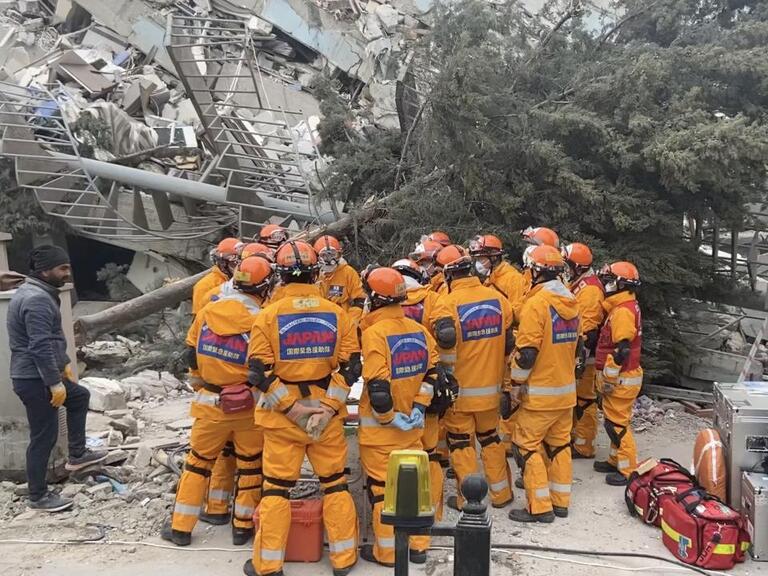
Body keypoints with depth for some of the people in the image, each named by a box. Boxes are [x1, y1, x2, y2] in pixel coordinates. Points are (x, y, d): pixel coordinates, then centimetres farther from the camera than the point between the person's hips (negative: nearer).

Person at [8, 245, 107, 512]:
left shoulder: (39, 293, 12)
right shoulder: (36, 300, -23)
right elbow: (41, 347, -27)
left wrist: (64, 364, 26)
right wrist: (55, 383, -24)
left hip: (40, 375, 11)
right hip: (35, 380, -11)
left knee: (79, 397, 26)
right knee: (44, 436, -2)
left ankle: (77, 455, 33)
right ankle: (37, 496, 11)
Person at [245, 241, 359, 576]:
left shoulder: (269, 316, -8)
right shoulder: (338, 314, -2)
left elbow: (260, 373, -11)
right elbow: (350, 367, -5)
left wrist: (291, 406, -9)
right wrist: (328, 407, -6)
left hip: (282, 418, -1)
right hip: (328, 415, 2)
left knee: (276, 487, 8)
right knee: (335, 483, 14)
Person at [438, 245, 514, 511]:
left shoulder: (447, 303, -19)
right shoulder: (498, 298, -4)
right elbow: (508, 344, 4)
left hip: (460, 389, -4)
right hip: (491, 387, 4)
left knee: (461, 443, 10)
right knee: (491, 439, 20)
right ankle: (501, 494, 29)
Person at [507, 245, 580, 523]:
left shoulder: (537, 302, -18)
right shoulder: (571, 303, 7)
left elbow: (526, 352, -20)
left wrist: (516, 384, -9)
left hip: (540, 391, -8)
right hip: (567, 389, 8)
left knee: (526, 444, 1)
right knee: (560, 443, 16)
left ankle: (540, 508, 3)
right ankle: (560, 501, 23)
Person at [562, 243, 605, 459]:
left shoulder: (590, 289, -18)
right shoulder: (577, 286, 14)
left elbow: (588, 329, -23)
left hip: (582, 355, -10)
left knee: (583, 400, -3)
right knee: (573, 398, 18)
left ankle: (584, 446, 4)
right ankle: (574, 436, 30)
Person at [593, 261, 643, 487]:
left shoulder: (622, 311, -20)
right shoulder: (625, 307, 12)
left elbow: (621, 351, -24)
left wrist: (608, 380, -19)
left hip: (620, 379, -10)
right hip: (622, 377, 10)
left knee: (617, 423, -3)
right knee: (616, 420, 18)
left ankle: (629, 470, 4)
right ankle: (616, 460, 30)